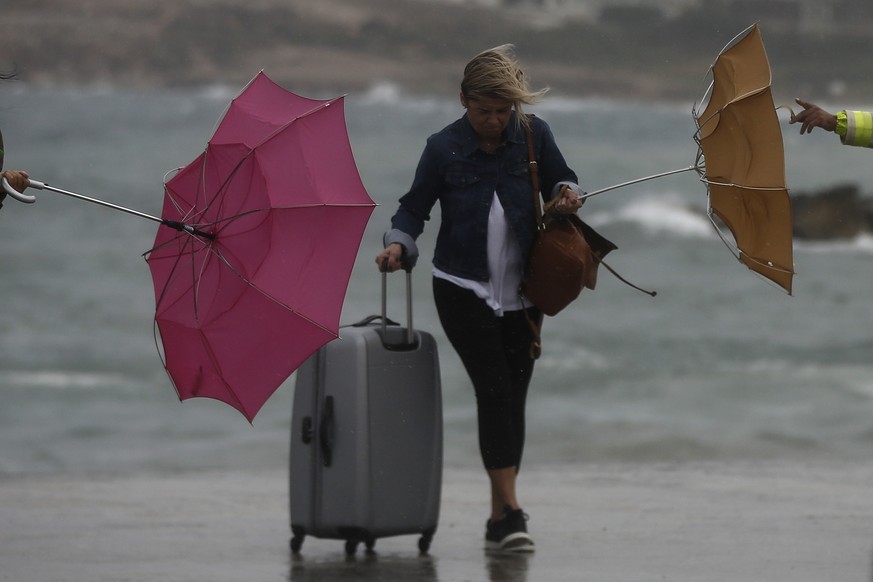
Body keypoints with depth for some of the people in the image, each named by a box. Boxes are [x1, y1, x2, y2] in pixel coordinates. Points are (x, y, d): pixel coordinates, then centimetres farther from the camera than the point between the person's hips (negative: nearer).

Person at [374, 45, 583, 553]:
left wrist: (568, 193, -12)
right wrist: (399, 244, -18)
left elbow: (559, 179, 11)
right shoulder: (444, 148, -6)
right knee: (494, 390, -15)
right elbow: (416, 206, 0)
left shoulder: (534, 134, -1)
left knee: (513, 397, 4)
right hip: (464, 288, -3)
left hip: (521, 291, 3)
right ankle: (511, 509, -17)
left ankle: (499, 520, 12)